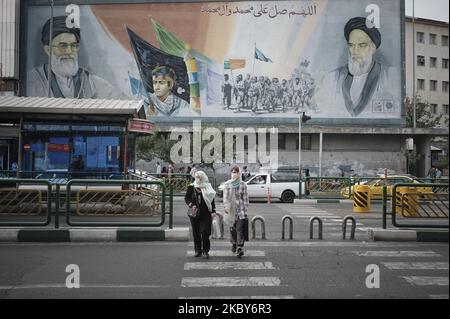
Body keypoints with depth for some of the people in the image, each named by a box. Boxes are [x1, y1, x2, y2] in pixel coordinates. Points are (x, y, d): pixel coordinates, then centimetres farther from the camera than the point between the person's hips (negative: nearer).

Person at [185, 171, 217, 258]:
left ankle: (205, 251, 2)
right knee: (196, 233, 7)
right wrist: (191, 205, -9)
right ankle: (197, 250, 18)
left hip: (205, 213, -2)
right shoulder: (191, 187, 5)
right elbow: (186, 198, 9)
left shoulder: (207, 187, 3)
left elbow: (212, 200, 6)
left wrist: (213, 211, 0)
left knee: (205, 232, -7)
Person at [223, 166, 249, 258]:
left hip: (240, 209, -2)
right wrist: (225, 206, -9)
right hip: (231, 209, 2)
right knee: (232, 228, 13)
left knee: (240, 229, -10)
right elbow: (225, 196, 3)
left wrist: (245, 210, -1)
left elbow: (245, 198, 1)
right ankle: (234, 244, 33)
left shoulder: (243, 185, -2)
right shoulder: (227, 184, 2)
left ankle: (240, 248, -12)